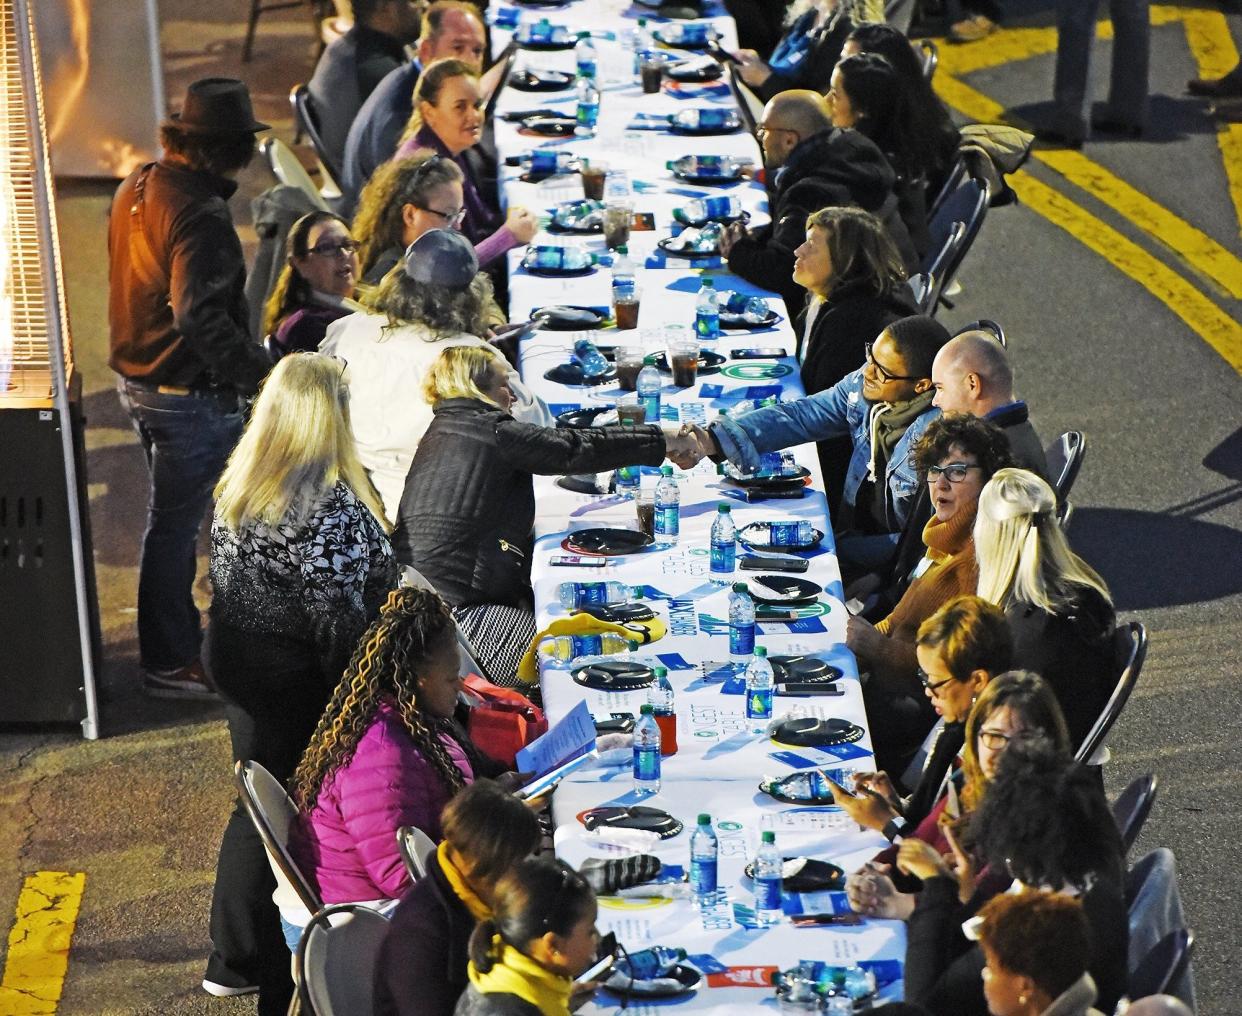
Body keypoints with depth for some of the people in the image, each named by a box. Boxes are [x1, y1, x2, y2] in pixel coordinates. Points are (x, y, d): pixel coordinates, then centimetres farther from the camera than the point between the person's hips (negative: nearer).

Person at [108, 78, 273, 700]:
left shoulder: (137, 188, 4)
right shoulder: (200, 216, -26)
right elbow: (200, 317, -32)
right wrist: (260, 372, -26)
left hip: (137, 379, 9)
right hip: (188, 392, -9)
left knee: (173, 516, 22)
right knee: (175, 524, 2)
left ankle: (178, 635, 36)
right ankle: (169, 664, 12)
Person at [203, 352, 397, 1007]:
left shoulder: (237, 486, 0)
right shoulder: (332, 508, -24)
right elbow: (338, 619, -22)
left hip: (236, 662, 8)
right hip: (298, 684, -8)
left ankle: (234, 962, 31)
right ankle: (283, 988, 14)